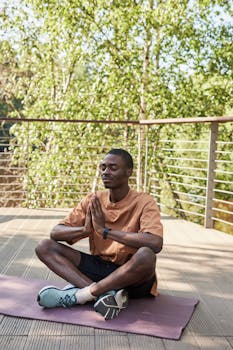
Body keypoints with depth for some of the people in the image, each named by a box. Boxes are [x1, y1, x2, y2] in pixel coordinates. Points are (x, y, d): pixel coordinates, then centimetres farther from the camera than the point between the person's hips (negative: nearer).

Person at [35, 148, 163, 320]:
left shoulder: (144, 202, -12)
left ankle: (79, 294, -24)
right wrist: (85, 230, -24)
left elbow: (156, 244, -30)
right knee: (45, 247, -10)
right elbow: (55, 233, -2)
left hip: (132, 276, -4)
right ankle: (104, 293, -27)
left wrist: (105, 230, -27)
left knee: (146, 256, -38)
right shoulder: (93, 200, 1)